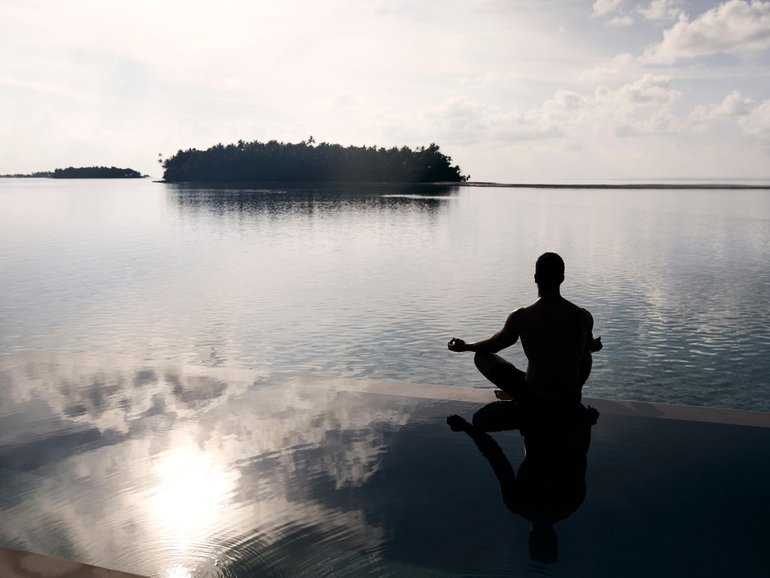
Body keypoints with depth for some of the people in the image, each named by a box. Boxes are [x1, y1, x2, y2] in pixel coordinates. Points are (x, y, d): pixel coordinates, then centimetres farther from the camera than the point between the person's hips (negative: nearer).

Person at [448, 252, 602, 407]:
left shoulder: (521, 317, -18)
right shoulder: (583, 316, -10)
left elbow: (494, 345, 0)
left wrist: (464, 346, 20)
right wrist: (594, 345, 39)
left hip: (534, 399, -3)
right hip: (571, 400, 4)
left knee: (481, 356, 13)